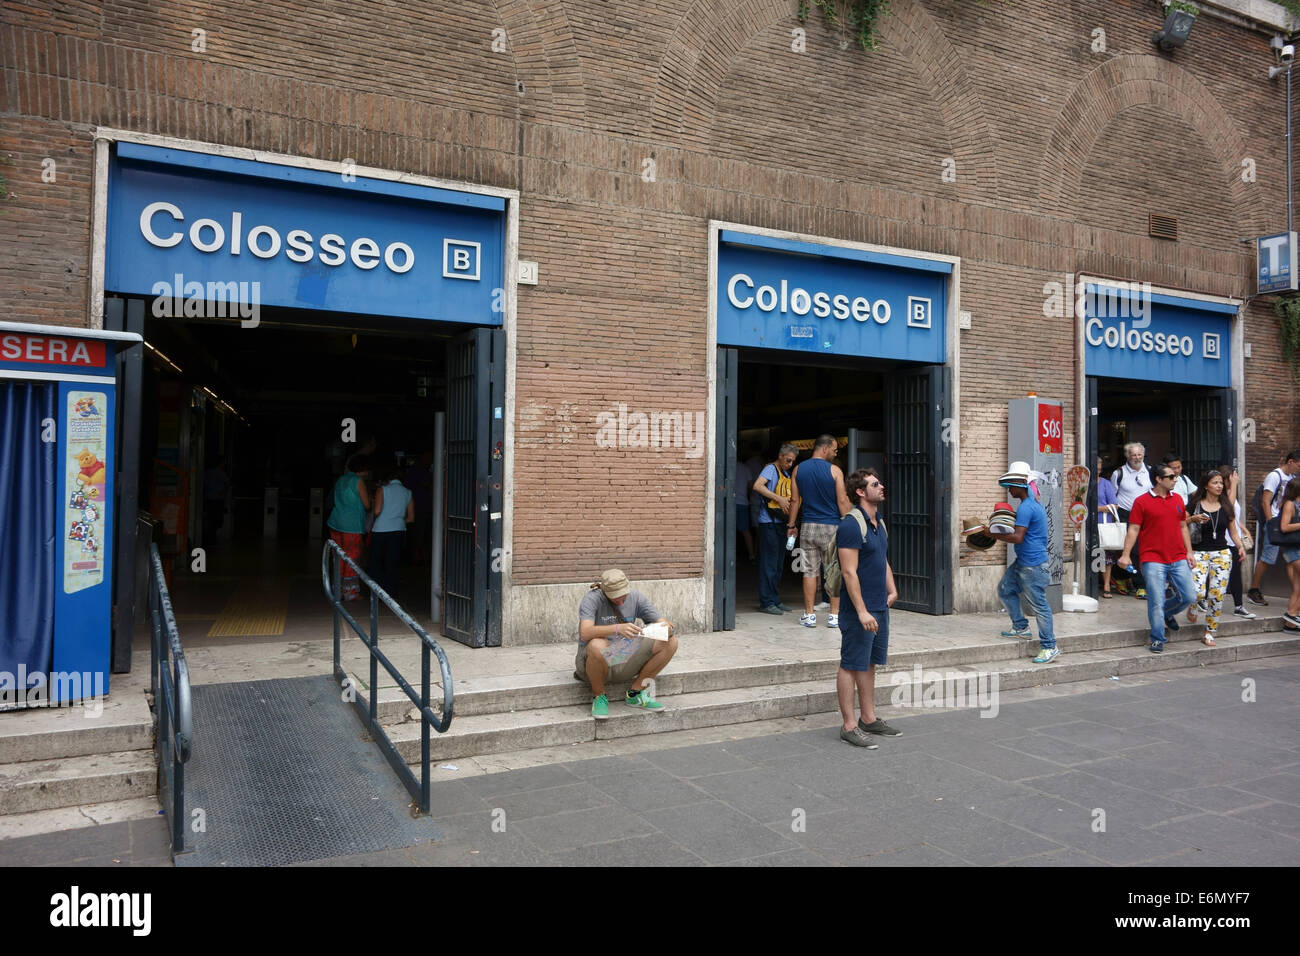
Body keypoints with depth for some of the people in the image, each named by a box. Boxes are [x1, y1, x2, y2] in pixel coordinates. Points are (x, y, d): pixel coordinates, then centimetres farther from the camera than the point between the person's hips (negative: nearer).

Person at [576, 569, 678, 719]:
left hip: (626, 659, 5)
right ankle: (599, 696, -11)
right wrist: (617, 628, -48)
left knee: (671, 642, -11)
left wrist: (667, 627, -29)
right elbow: (585, 633, -34)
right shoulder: (592, 599, -17)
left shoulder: (635, 597, -2)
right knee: (597, 646, -41)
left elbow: (665, 622, -3)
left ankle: (635, 693, -1)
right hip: (595, 661, -5)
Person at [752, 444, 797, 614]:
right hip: (768, 522, -9)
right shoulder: (771, 469, -7)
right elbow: (757, 486, -23)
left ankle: (775, 600, 19)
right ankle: (767, 602, -2)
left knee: (778, 564, 12)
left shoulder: (787, 474, 19)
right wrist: (779, 499, -23)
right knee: (769, 563, -6)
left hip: (781, 522, 9)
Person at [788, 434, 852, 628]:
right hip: (831, 527, -3)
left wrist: (791, 524, 15)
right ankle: (834, 615, 8)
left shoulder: (798, 470, 4)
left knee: (810, 571, 6)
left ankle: (809, 614, 8)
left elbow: (795, 500, 7)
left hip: (808, 527, 3)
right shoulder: (834, 470, -7)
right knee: (834, 572, 5)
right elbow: (842, 501, -8)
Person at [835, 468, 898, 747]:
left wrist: (892, 590, 13)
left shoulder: (879, 523, 13)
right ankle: (849, 726, 5)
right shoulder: (851, 525, -17)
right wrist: (861, 611, -22)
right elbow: (849, 572, -21)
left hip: (880, 608, 9)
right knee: (851, 666, -1)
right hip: (859, 609, -9)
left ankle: (869, 719, 26)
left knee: (869, 664, 16)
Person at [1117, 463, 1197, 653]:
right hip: (1153, 561, -5)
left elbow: (1183, 527, 19)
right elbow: (1133, 530, -5)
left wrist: (1189, 552, 12)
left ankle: (1167, 613, 32)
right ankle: (1157, 639, 10)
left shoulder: (1178, 499, 13)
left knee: (1189, 597, 2)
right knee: (1156, 602, -4)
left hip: (1178, 559, 5)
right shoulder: (1142, 501, -3)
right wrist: (1126, 554, -12)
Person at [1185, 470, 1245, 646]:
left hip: (1222, 554, 3)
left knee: (1217, 595, -3)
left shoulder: (1226, 507, 11)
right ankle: (1193, 608, 20)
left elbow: (1233, 532, 15)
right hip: (1199, 553, -3)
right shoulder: (1194, 505, 1)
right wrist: (1193, 519, -16)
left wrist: (1240, 547, -1)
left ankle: (1209, 633, 10)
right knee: (1198, 592, -18)